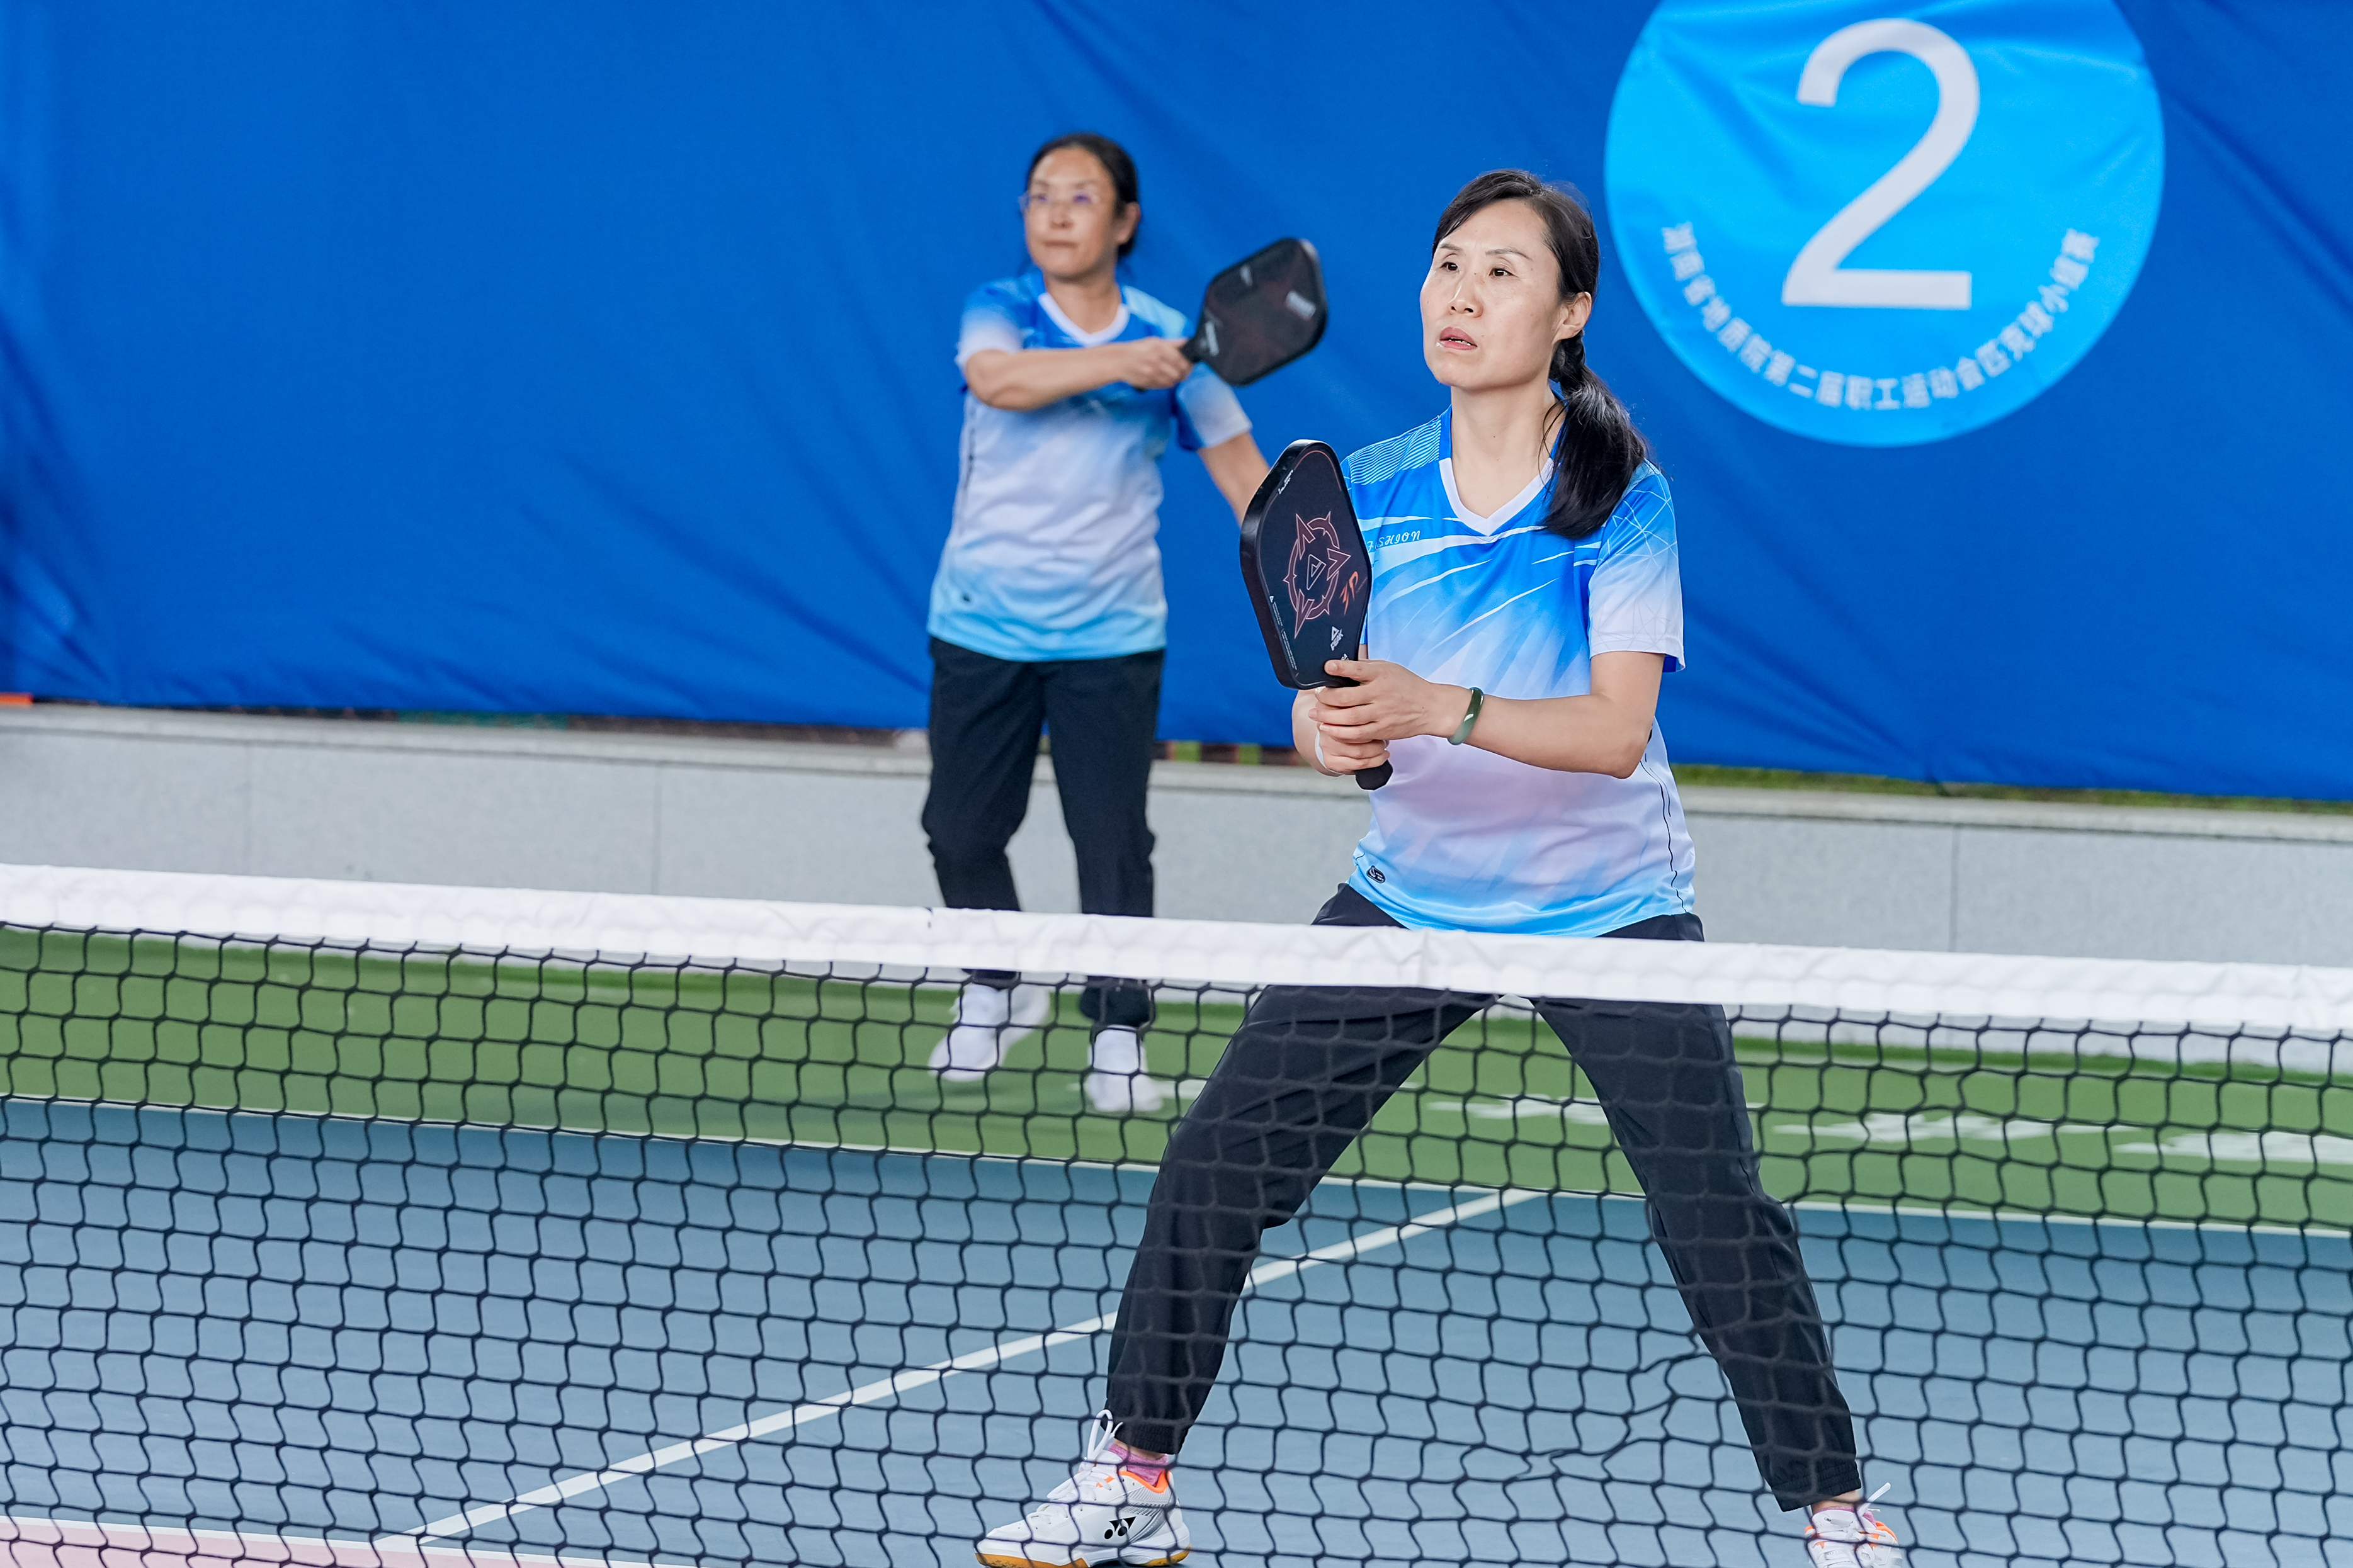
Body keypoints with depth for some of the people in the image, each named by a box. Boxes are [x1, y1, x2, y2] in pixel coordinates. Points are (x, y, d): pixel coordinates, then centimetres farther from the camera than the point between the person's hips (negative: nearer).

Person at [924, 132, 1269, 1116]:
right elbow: (999, 379, -25)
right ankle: (1000, 989, 31)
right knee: (962, 831, 8)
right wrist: (1119, 363, -36)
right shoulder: (999, 311, -1)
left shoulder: (1169, 342, 1)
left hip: (1109, 636, -1)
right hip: (981, 626, 1)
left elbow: (1241, 472, 6)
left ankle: (1118, 1035, 2)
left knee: (1112, 841, -6)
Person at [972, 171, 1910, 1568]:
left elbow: (1614, 730, -21)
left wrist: (1439, 709, -35)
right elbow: (1328, 704, -2)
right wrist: (1328, 726, -26)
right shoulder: (1371, 494, -1)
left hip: (1606, 910, -4)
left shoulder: (1622, 498, -12)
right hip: (1409, 898, 4)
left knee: (1721, 1218, -13)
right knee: (1213, 1172, -1)